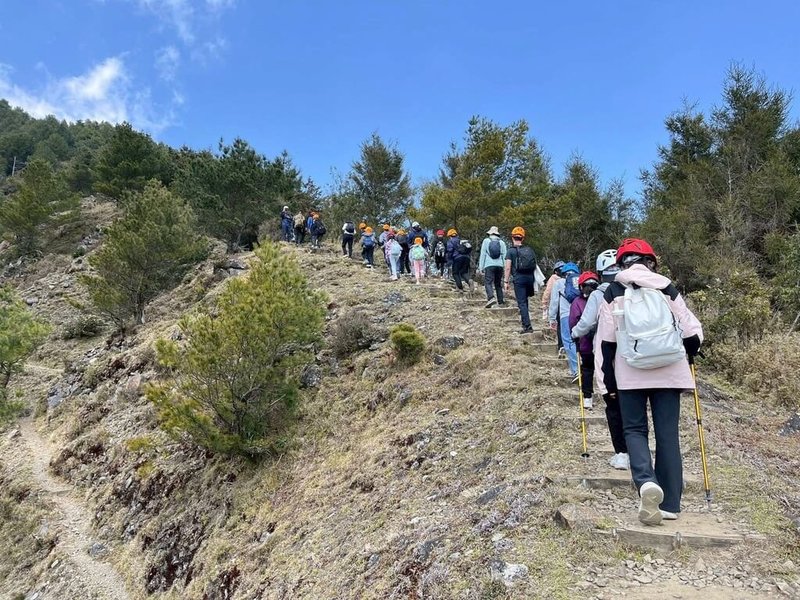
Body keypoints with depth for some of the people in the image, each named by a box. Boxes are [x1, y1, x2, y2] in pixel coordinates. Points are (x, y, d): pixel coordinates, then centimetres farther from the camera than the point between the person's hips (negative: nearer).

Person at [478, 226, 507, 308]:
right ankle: (501, 301, 11)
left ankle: (491, 298, -34)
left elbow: (482, 254, 1)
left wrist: (481, 267, 2)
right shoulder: (502, 242, 13)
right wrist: (505, 267, 12)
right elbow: (504, 255, 9)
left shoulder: (486, 241, 5)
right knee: (498, 283, 13)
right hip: (499, 265, 4)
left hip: (489, 265, -4)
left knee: (488, 282, -11)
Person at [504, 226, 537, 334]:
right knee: (525, 299, 23)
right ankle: (524, 317, 31)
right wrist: (534, 280, 19)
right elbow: (534, 266, 12)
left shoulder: (511, 251, -4)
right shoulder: (529, 250, 10)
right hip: (530, 277, 5)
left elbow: (508, 268, -8)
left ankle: (527, 326, -10)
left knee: (521, 302, -4)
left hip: (519, 278, -5)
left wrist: (506, 282, -3)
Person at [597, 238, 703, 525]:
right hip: (669, 370, 1)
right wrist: (689, 354, 25)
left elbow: (607, 340, 1)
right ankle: (669, 503, 9)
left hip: (630, 373, -1)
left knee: (635, 429, 10)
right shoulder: (666, 287, 5)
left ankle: (646, 482, -16)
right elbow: (692, 330, 4)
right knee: (667, 434, 7)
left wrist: (608, 375, 8)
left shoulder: (613, 292, 3)